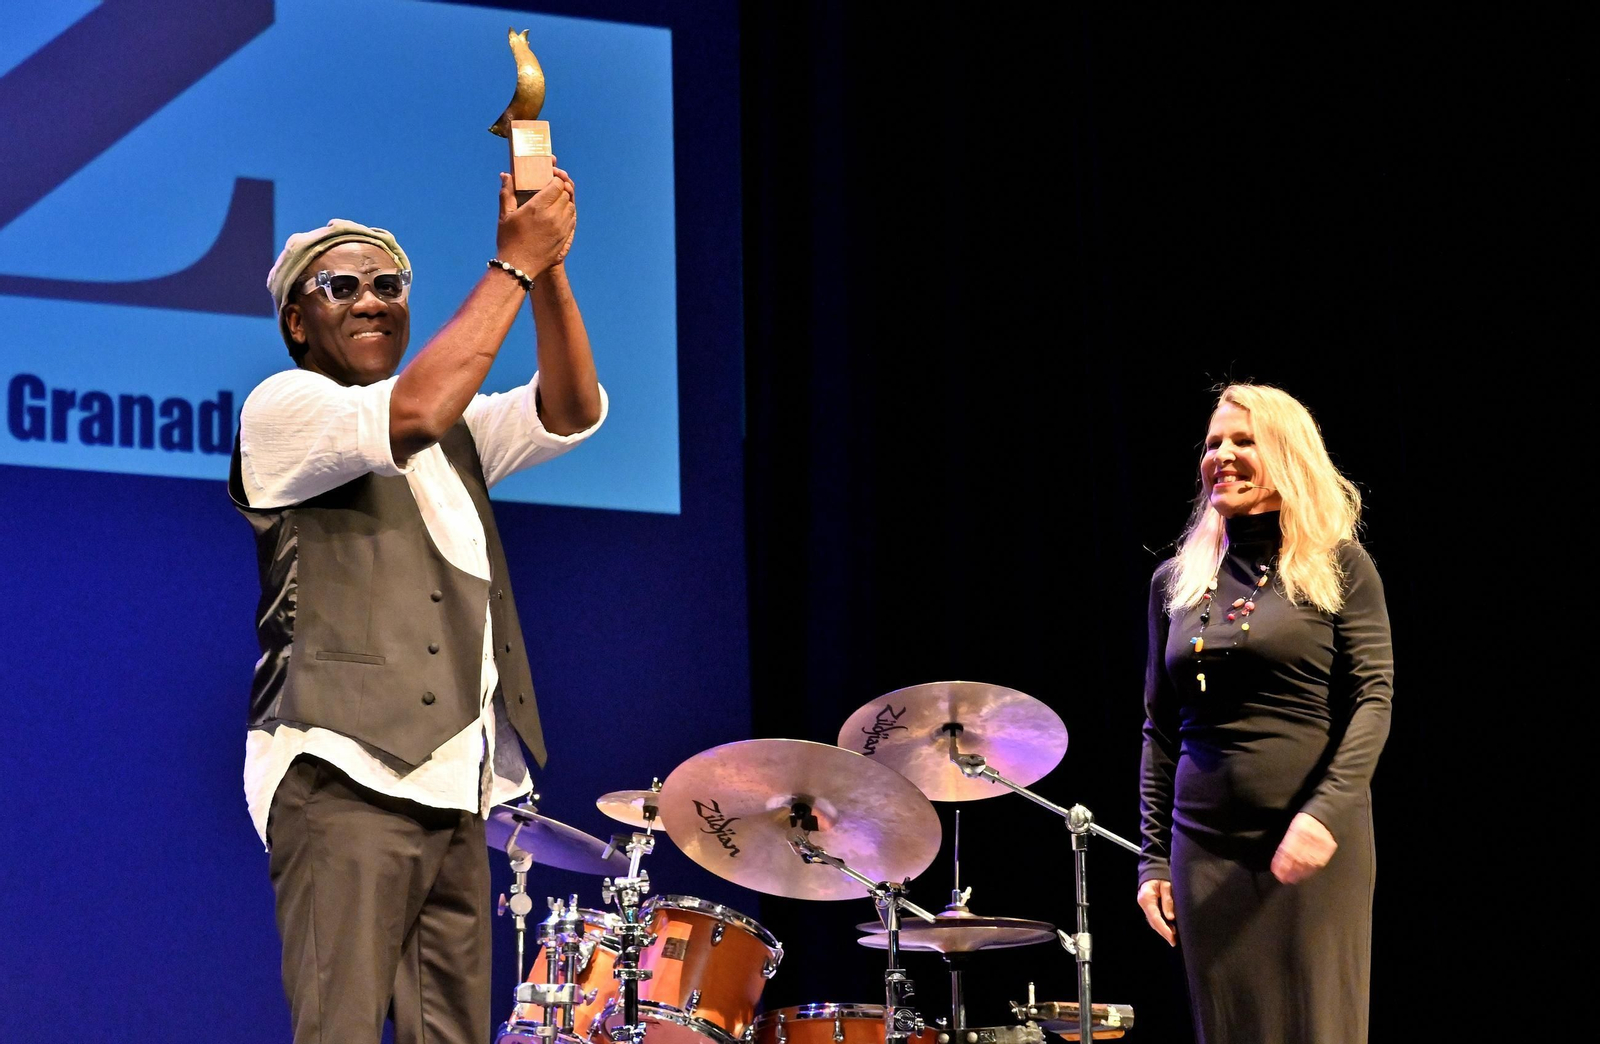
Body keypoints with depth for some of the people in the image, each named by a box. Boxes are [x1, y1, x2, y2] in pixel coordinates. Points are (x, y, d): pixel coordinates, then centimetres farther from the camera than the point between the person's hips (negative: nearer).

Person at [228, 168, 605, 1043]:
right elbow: (413, 414, -16)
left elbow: (570, 413, 11)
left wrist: (547, 267, -1)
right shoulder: (282, 407, 2)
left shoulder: (455, 430, 24)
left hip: (453, 784, 7)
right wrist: (511, 266, -11)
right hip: (344, 772, -7)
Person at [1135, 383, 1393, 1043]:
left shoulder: (1336, 566, 1)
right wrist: (1153, 857, 8)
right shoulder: (1176, 581, 12)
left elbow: (1373, 697, -7)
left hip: (1315, 841, -4)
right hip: (1207, 847, 4)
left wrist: (1328, 809, -20)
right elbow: (1160, 729, 15)